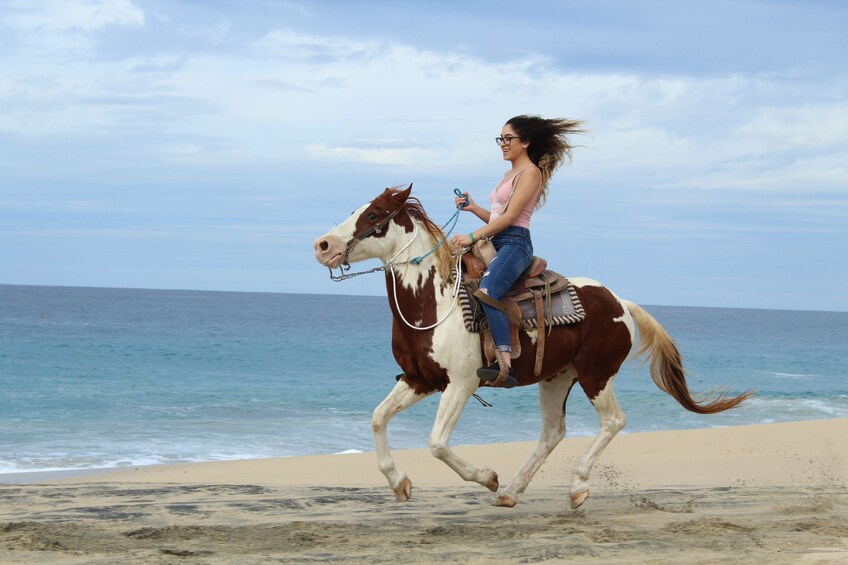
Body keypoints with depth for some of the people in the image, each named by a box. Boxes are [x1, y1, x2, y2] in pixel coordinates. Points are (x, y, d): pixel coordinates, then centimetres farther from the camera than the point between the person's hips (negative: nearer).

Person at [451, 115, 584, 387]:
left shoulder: (530, 172, -4)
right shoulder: (511, 174, 25)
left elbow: (510, 216, -13)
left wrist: (472, 237, -17)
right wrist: (473, 208, 8)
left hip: (514, 244, -11)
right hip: (496, 243, 11)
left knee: (487, 291, -35)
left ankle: (504, 364, -45)